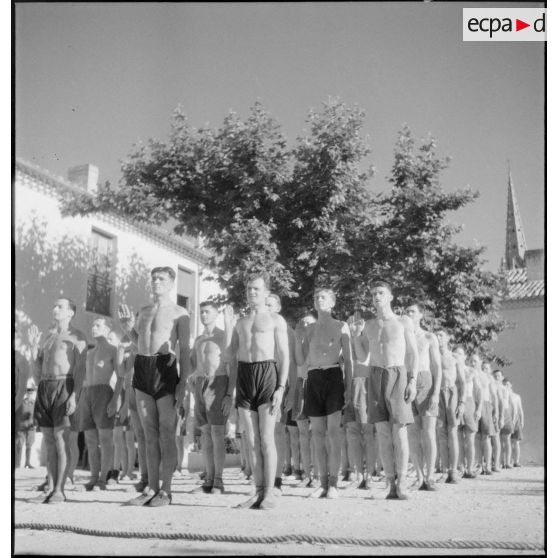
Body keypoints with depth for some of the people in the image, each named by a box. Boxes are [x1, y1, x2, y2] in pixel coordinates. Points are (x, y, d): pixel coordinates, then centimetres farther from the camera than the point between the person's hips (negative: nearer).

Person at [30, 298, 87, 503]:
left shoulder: (76, 337, 3)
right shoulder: (49, 338, 23)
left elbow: (80, 369, -7)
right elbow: (37, 365, 22)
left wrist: (74, 395, -18)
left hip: (63, 387, -6)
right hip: (44, 388, 6)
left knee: (60, 438, -10)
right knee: (48, 439, 3)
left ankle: (59, 490, -9)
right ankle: (50, 488, 5)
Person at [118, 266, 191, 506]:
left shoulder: (179, 313, 0)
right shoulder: (144, 311, 18)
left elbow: (185, 350, -5)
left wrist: (183, 381, -14)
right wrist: (128, 325, 13)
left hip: (164, 368, -6)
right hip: (141, 368, 6)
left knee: (166, 433, -3)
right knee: (150, 433, 8)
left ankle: (166, 490, 2)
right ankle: (151, 487, 12)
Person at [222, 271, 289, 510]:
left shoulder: (276, 320, 7)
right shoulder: (240, 323, 19)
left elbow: (284, 356, 0)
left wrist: (281, 387, -12)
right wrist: (229, 393, 13)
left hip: (267, 374, -4)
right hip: (244, 377, 4)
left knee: (266, 438, -7)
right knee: (251, 440, 3)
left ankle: (269, 493, -2)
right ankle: (259, 491, 8)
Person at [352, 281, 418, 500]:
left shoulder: (403, 322, 5)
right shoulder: (368, 325, 13)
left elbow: (414, 354, 3)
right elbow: (362, 358, 13)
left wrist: (413, 381, -9)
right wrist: (356, 334, -1)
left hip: (397, 376, -3)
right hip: (375, 377, 3)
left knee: (399, 431, -8)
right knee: (382, 433, -2)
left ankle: (402, 484, -4)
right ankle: (391, 485, 1)